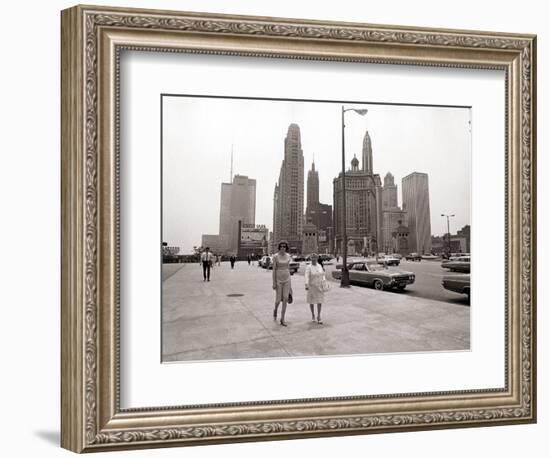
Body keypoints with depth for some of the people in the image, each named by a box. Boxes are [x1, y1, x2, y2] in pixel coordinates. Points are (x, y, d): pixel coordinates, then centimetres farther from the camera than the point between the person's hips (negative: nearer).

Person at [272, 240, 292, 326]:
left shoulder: (288, 256, 4)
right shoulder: (275, 256, -10)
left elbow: (288, 268, 11)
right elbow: (274, 269, -9)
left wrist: (289, 281, 12)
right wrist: (274, 282, -12)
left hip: (286, 279, 3)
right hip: (278, 279, -3)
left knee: (285, 299, -4)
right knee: (278, 300, 0)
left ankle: (282, 319, 3)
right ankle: (275, 310, 36)